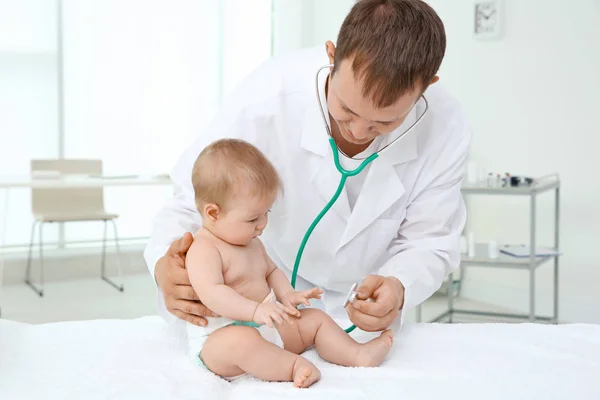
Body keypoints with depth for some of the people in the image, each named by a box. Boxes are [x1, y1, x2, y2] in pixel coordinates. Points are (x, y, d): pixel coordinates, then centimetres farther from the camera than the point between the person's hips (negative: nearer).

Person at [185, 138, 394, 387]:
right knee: (242, 340, -42)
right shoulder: (203, 250, -18)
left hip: (265, 328, 9)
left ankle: (356, 354, -6)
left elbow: (270, 271, 26)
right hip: (219, 339, -9)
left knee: (316, 319, 5)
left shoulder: (251, 243, 14)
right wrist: (254, 310, -41)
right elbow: (211, 293, -32)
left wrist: (287, 295, 6)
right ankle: (295, 366, -37)